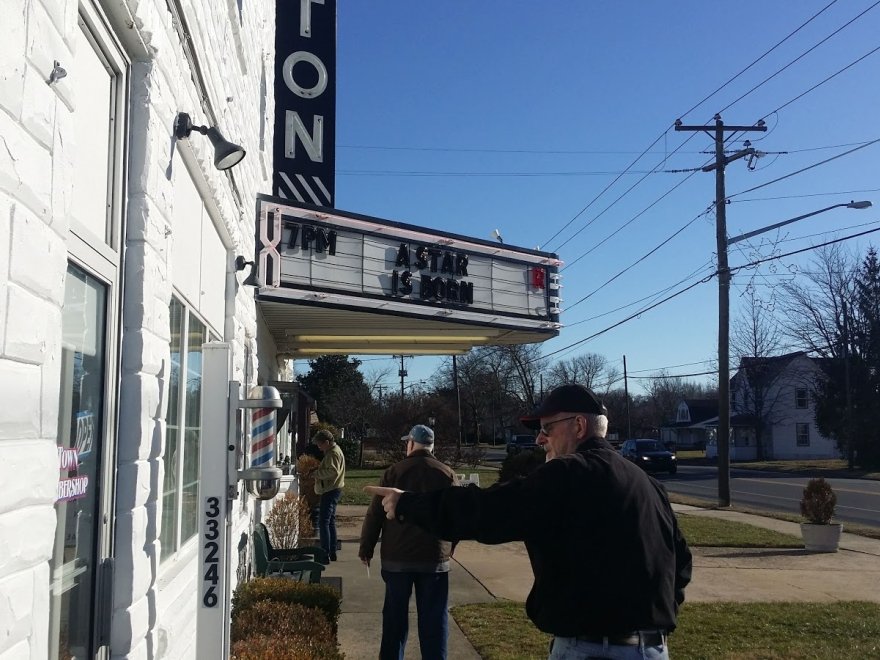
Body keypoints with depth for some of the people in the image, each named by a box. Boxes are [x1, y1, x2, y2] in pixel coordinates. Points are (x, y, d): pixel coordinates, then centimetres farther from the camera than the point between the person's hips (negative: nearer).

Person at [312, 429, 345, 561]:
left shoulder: (333, 453, -15)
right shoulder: (334, 451, 18)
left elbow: (333, 471, -27)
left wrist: (317, 473, -18)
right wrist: (318, 472, 9)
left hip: (330, 491, -11)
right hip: (332, 490, 11)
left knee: (323, 522, -11)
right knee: (330, 522, 15)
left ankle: (325, 553, -13)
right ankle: (332, 552, 20)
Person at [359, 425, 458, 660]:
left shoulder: (394, 472, -4)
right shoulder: (447, 474, -1)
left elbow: (375, 514, -3)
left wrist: (366, 548, 7)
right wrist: (449, 548, 18)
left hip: (397, 556, 0)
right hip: (435, 557, 0)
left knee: (395, 616, 11)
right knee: (433, 619, 5)